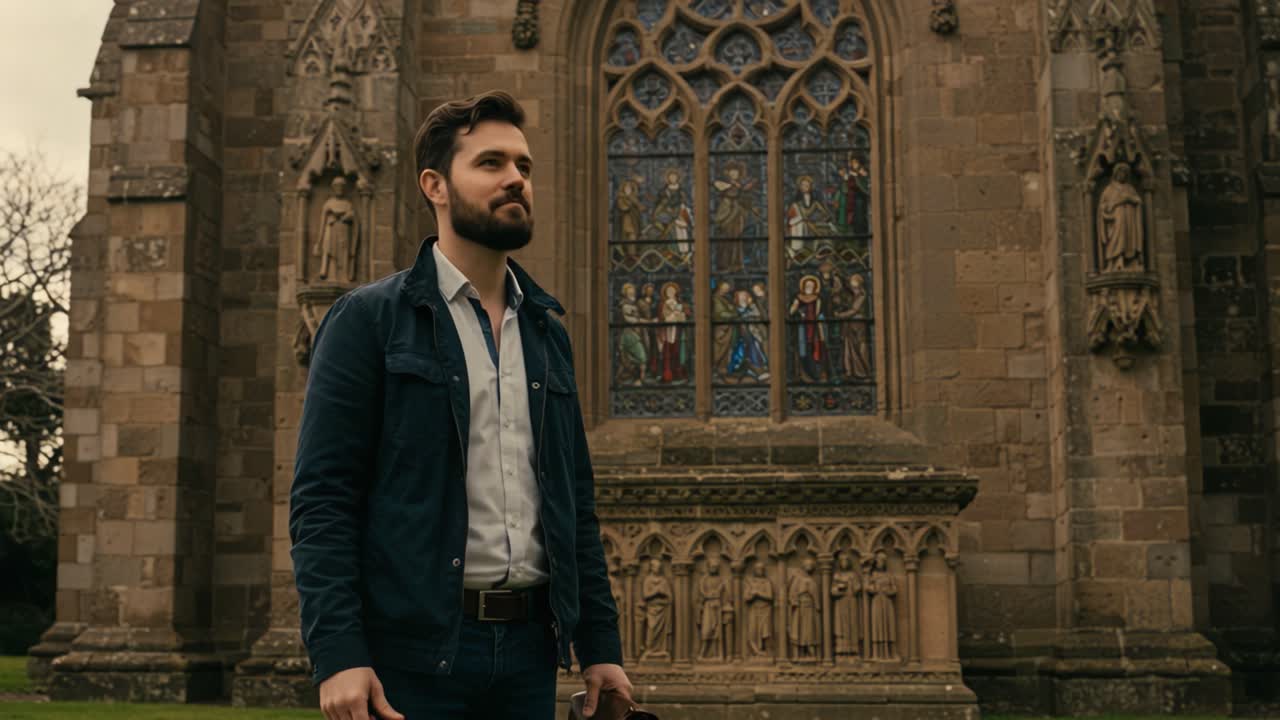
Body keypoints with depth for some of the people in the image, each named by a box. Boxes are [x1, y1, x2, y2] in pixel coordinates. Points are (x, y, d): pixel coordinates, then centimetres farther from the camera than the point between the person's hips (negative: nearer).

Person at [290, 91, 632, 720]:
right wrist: (336, 655, -17)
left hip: (528, 645, 5)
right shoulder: (367, 320, -2)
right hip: (413, 649, -5)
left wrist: (599, 645, 10)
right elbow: (321, 500, -8)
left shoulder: (546, 333, 13)